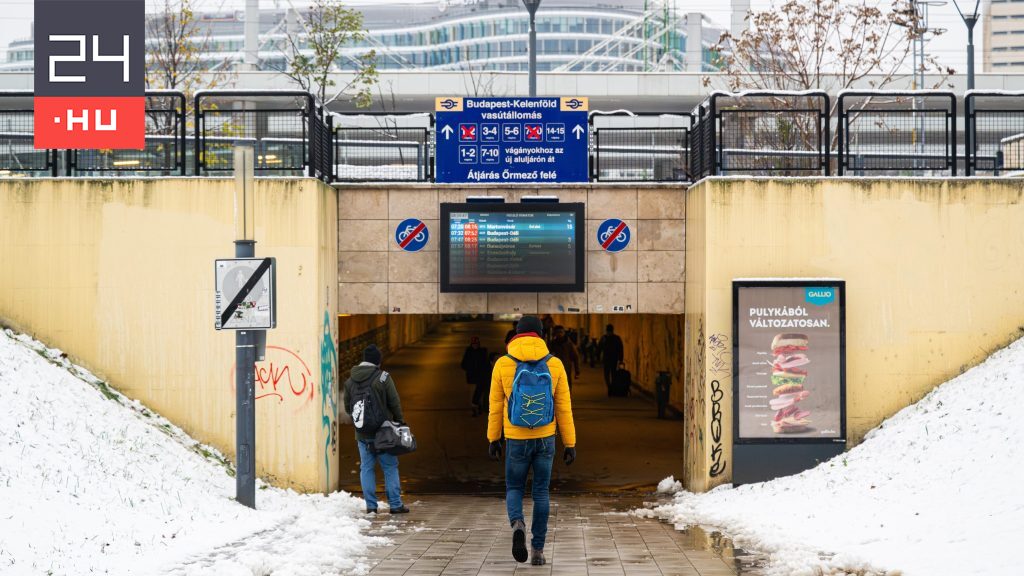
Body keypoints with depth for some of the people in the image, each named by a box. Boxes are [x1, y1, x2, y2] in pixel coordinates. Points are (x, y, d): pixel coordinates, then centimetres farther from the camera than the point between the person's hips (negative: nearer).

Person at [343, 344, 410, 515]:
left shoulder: (350, 380, 4)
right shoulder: (383, 377, -11)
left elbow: (347, 407, 11)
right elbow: (395, 404, -8)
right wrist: (399, 423, 6)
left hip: (362, 434, 4)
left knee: (366, 468, 8)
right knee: (390, 467, 3)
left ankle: (371, 505, 6)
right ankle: (395, 504, 4)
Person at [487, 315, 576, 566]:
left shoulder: (502, 364, -6)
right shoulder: (554, 364, -4)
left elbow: (495, 406, -1)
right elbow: (564, 408, -2)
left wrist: (493, 440, 10)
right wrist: (570, 445, 3)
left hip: (516, 439, -1)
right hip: (545, 439, 1)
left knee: (514, 489, 14)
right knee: (541, 493, 12)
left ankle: (518, 524, -17)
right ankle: (538, 550, 10)